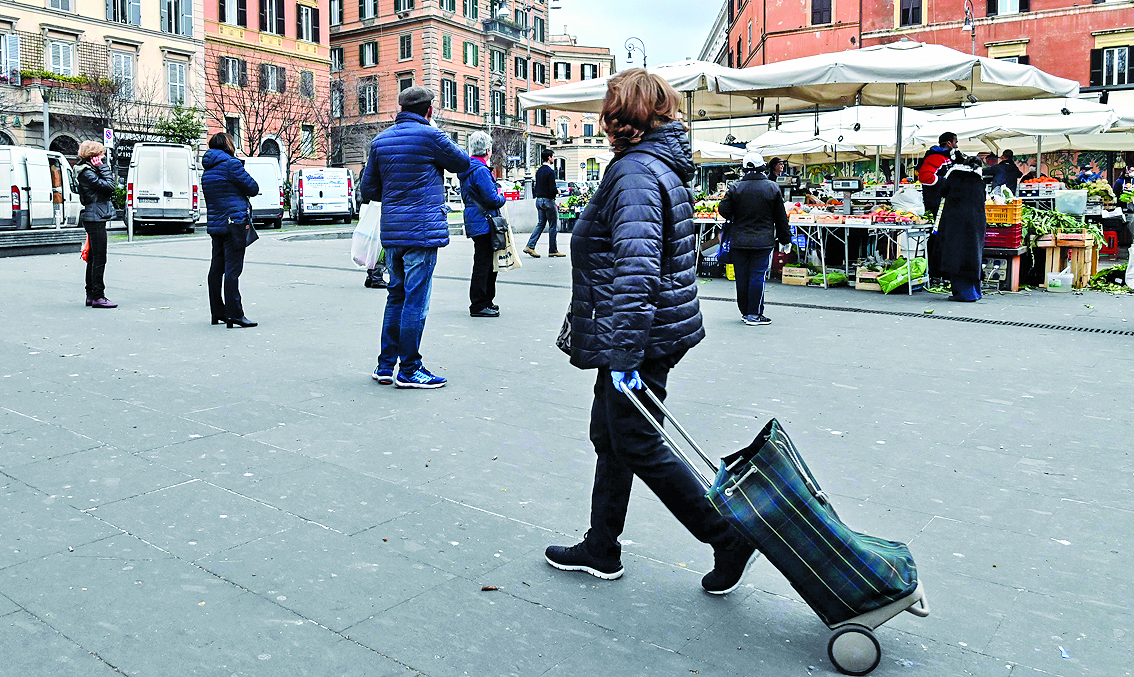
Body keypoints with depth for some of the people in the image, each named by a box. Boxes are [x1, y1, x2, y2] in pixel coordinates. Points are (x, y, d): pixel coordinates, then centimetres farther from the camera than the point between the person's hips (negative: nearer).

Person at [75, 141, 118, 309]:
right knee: (99, 259, -9)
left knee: (94, 258, 13)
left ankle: (91, 295, 19)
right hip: (95, 218, -11)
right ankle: (97, 296, -7)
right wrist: (103, 167, -12)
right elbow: (109, 186, -18)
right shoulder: (87, 173, -14)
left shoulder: (90, 170, 16)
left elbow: (109, 185, 16)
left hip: (94, 219, 11)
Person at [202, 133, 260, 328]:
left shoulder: (207, 171, 16)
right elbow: (253, 188, -8)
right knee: (232, 269, -10)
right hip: (234, 223, -8)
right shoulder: (231, 164, -9)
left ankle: (217, 311, 20)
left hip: (215, 224, 8)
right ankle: (234, 314, -12)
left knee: (217, 268, 12)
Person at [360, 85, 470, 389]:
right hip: (422, 230, -7)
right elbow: (462, 162, 7)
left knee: (396, 297, 15)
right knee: (416, 301, -2)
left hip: (391, 232, 7)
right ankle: (409, 370, 4)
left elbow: (368, 190, 12)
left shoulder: (380, 140, 11)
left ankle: (385, 365, 20)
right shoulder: (430, 135, -8)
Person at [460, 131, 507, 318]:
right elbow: (492, 199, -21)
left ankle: (487, 301, 26)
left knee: (489, 261, 17)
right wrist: (502, 197, -1)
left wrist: (497, 195, 17)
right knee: (483, 263, -6)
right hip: (484, 223, -10)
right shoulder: (481, 171, -17)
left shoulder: (468, 169, 15)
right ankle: (478, 305, -1)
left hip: (474, 222, 10)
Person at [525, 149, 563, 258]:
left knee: (541, 224, 12)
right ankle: (553, 250, 6)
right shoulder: (550, 171, -16)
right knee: (552, 225, 1)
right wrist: (557, 191, -2)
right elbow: (552, 189, -20)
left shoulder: (539, 170, 11)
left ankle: (530, 246, 2)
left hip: (539, 200, 8)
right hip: (548, 200, -8)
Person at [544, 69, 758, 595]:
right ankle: (601, 550, 30)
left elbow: (636, 266, -30)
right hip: (655, 329, 10)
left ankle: (729, 537, 11)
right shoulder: (664, 165, 14)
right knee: (610, 436, 17)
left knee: (639, 447, 1)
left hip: (639, 338, -10)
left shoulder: (636, 171, -19)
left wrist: (625, 353, -32)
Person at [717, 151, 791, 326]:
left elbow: (724, 210, -5)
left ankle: (745, 312, 19)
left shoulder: (735, 188, -3)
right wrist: (785, 237, 13)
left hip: (739, 240, 1)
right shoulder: (772, 187, -1)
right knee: (758, 276, 0)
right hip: (763, 241, -1)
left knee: (742, 277, 9)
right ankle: (754, 314, 0)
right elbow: (781, 217, 4)